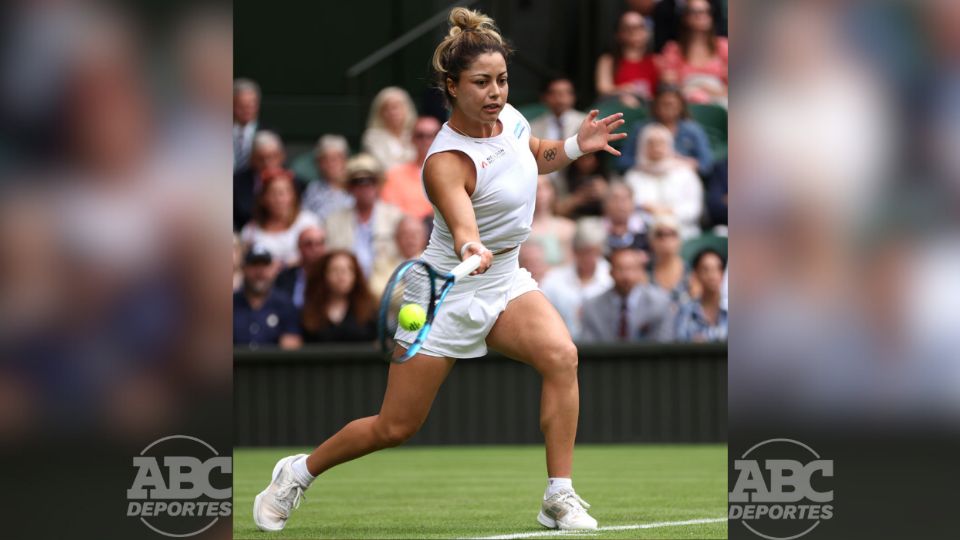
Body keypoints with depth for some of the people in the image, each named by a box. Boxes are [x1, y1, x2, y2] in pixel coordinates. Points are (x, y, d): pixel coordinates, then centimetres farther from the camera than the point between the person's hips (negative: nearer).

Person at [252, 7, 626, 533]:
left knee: (561, 356, -24)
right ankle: (298, 473, 30)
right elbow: (461, 223, -47)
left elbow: (536, 157, 19)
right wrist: (471, 250, -69)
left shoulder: (509, 118, -5)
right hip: (447, 292, -6)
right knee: (395, 427, 3)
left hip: (505, 281, 6)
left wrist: (575, 145, -1)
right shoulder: (446, 163, -28)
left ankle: (559, 499, -18)